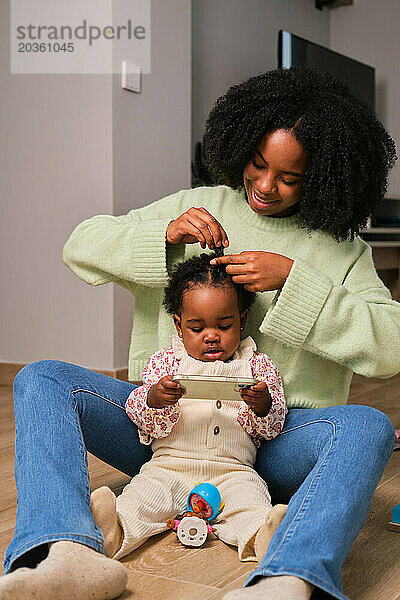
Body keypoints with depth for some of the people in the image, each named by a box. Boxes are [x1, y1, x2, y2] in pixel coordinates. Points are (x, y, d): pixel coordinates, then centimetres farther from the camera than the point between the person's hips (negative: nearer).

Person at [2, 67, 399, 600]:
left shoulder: (342, 250, 7)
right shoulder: (198, 208, 11)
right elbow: (81, 246, 9)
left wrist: (294, 280, -15)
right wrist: (164, 235, -10)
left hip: (271, 438, -1)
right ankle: (67, 554, -42)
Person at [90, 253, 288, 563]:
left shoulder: (258, 365, 12)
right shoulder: (165, 361, 12)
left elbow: (272, 426, 7)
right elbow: (136, 410, 5)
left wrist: (263, 405, -19)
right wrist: (153, 398, -21)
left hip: (232, 470, 0)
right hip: (168, 464, 1)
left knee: (249, 497, -30)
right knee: (144, 491, -27)